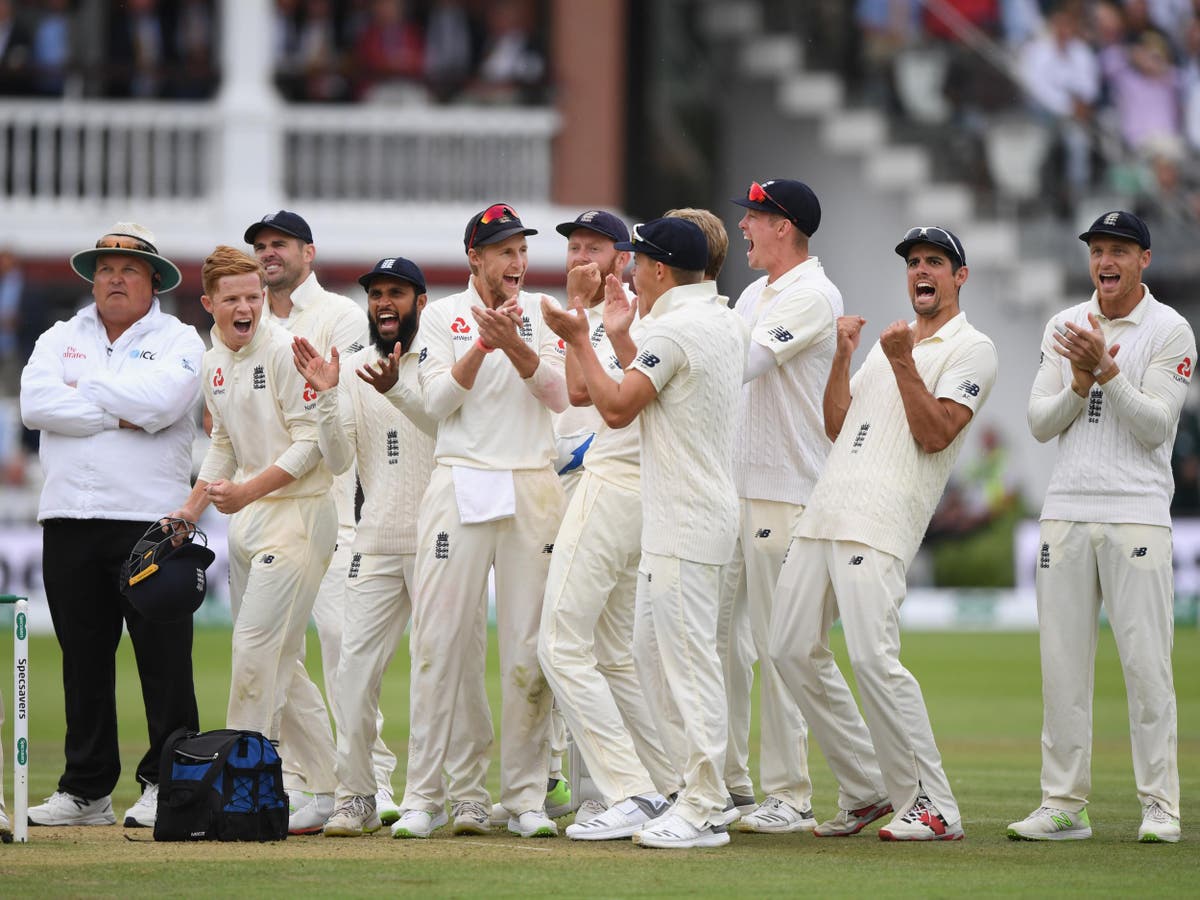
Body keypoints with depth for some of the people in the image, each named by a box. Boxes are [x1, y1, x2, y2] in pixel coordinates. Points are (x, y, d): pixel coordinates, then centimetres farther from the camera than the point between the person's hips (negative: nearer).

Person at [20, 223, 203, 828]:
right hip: (69, 520, 3)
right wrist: (119, 415, -10)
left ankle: (166, 784, 0)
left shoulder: (178, 341, 6)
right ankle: (86, 789, 11)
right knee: (83, 660, 6)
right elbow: (36, 403, -3)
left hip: (150, 519, -3)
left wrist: (84, 388, -4)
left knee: (163, 658, -5)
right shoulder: (60, 340, 16)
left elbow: (161, 400, -15)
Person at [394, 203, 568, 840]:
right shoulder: (443, 316, 6)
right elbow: (438, 400, -6)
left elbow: (559, 396, -2)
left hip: (533, 488, 2)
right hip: (460, 485, -2)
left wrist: (513, 343, -16)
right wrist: (483, 345, -19)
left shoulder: (541, 313, 11)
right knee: (439, 641, -5)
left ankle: (526, 796, 5)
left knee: (529, 647, 0)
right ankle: (424, 796, -2)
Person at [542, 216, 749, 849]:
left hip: (685, 525, -10)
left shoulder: (672, 328, -16)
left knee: (688, 660, -9)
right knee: (653, 653, 16)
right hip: (669, 526, 10)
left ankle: (703, 813, -9)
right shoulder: (726, 323, 14)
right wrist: (622, 333, 29)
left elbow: (617, 408, -15)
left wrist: (579, 341, -7)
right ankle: (699, 790, 18)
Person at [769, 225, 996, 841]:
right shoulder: (887, 342, 26)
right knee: (792, 649, 5)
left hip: (882, 521, -8)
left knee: (872, 657, -19)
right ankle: (864, 791, 13)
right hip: (824, 512, 8)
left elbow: (935, 434, -9)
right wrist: (842, 357, 10)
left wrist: (903, 363, -14)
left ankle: (930, 806, -11)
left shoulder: (971, 350, 2)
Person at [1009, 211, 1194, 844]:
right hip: (1066, 509, 4)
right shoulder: (1065, 327, 12)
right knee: (1062, 663, 3)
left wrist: (1106, 370, -19)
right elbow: (1040, 423, 6)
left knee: (1145, 662, -6)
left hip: (1137, 514, -4)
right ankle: (1063, 805, 8)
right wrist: (1080, 384, -11)